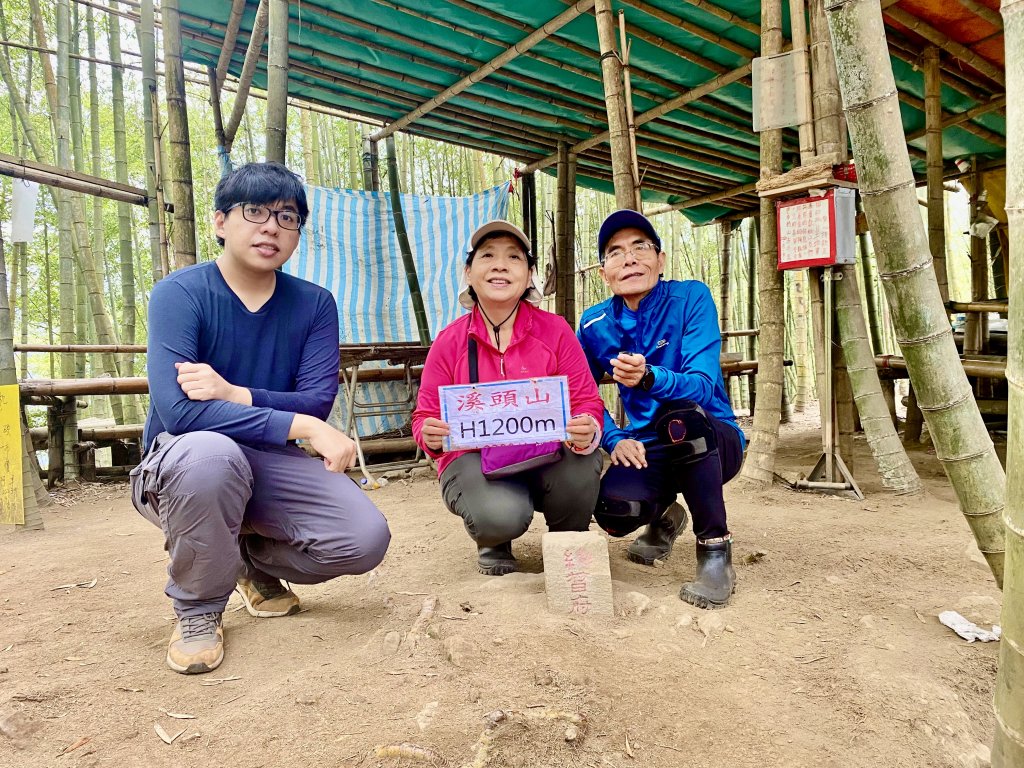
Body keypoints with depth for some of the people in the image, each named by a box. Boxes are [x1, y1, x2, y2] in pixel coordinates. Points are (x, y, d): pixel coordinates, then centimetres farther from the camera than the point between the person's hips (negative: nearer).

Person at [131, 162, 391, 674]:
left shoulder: (314, 304, -2)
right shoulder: (179, 294, -13)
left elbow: (318, 401, -10)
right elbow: (178, 410, -27)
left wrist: (234, 394, -27)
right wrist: (303, 426, -30)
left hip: (270, 463, 3)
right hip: (179, 468, -3)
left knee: (366, 538, -19)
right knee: (210, 453, -40)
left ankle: (257, 560, 16)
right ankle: (197, 610, -9)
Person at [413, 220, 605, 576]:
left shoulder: (554, 330, -3)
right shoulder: (449, 341, -3)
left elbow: (587, 402, -5)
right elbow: (426, 416, 1)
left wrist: (586, 431, -29)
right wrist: (431, 435, -24)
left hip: (547, 457, 1)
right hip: (474, 459, -1)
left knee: (582, 461, -33)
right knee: (502, 516, -33)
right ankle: (492, 541, 10)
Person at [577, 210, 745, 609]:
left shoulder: (691, 298, -13)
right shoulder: (595, 324, -2)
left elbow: (703, 386, -23)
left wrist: (648, 377, -44)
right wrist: (615, 440, -10)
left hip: (713, 441, -2)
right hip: (648, 449, 3)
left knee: (681, 414, -38)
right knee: (614, 509, -30)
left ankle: (715, 549, -17)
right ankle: (665, 517, 12)